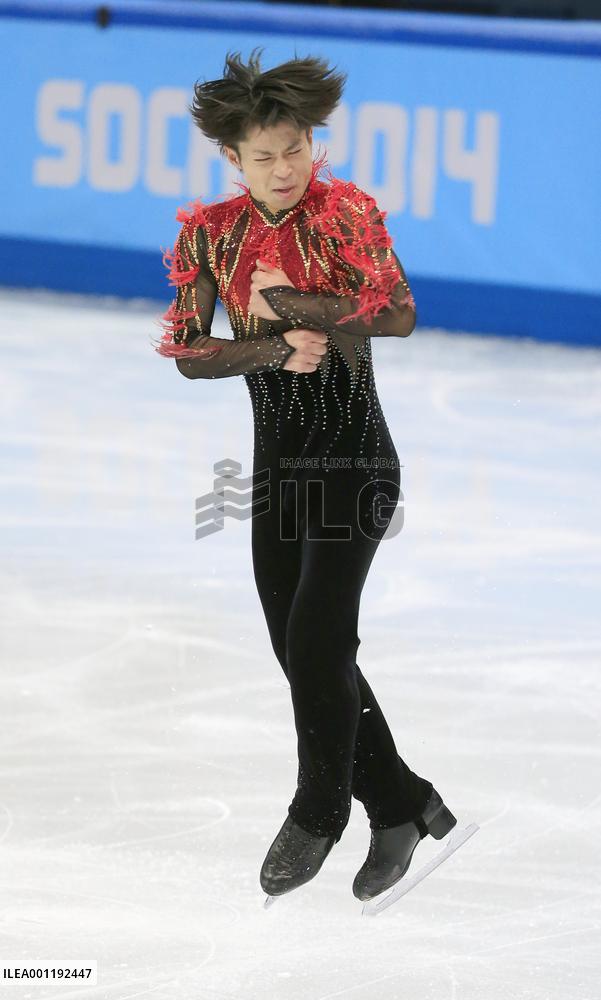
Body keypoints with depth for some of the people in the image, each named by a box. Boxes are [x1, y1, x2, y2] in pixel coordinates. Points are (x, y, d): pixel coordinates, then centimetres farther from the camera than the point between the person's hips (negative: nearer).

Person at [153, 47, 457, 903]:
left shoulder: (347, 211, -8)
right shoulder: (210, 232, 0)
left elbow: (400, 315, -21)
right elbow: (187, 354, -3)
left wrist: (283, 301, -20)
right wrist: (278, 348, -18)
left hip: (355, 458, -5)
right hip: (276, 461, 5)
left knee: (316, 636, -14)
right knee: (303, 650, 5)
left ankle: (318, 814, 3)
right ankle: (402, 806, 17)